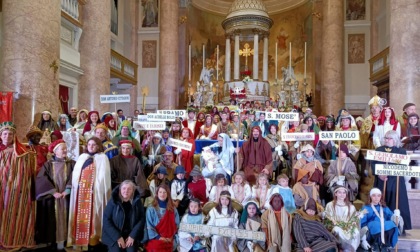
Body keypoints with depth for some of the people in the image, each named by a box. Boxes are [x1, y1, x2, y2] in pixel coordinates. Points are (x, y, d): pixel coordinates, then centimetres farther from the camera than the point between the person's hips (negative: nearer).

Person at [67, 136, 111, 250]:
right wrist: (76, 185, -2)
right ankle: (80, 238, 12)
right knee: (81, 214, 4)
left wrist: (97, 188, -13)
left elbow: (103, 176, -4)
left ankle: (93, 237, 3)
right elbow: (75, 173, 12)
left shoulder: (102, 158, 2)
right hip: (81, 191, 4)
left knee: (92, 214, -3)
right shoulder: (82, 157, 16)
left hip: (95, 191, -4)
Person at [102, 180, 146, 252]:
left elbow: (142, 219, -2)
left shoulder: (137, 202, -2)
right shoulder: (113, 201, -7)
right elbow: (106, 220, -9)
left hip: (131, 234, 1)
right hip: (114, 235, -1)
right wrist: (118, 237, -15)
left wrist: (133, 236, -13)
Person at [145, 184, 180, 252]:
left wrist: (172, 237, -2)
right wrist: (158, 237, -9)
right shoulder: (151, 209, 4)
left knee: (167, 246, -22)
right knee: (157, 246, -25)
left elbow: (176, 225, 10)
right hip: (156, 239, -2)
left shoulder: (173, 209, 12)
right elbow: (149, 226, -1)